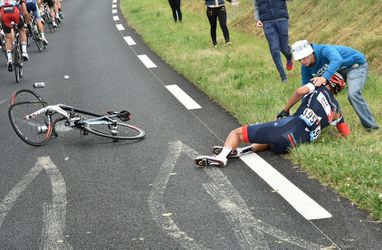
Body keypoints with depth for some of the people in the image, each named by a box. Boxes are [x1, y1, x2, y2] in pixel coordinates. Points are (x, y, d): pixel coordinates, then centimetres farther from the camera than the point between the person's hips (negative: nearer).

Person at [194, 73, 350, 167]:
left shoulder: (319, 87, 13)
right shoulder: (336, 109, 21)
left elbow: (301, 91, -8)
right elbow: (346, 134, 22)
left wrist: (285, 110, 5)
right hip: (295, 143, 5)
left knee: (236, 133, 3)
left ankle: (221, 156, -22)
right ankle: (246, 150, 10)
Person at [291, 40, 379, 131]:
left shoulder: (324, 50, -34)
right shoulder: (305, 68, -11)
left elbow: (337, 60, -54)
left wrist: (325, 77, -66)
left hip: (356, 66, -8)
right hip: (338, 72, 8)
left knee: (352, 94, -29)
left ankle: (371, 126, -19)